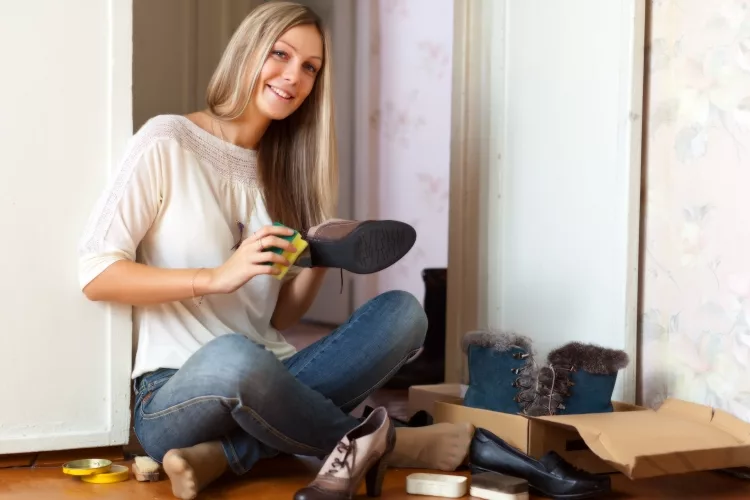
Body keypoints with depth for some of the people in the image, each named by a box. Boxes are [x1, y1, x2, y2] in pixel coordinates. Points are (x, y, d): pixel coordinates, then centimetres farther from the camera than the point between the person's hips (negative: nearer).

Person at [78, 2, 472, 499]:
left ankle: (226, 455, -23)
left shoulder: (279, 169, 15)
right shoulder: (167, 141, -3)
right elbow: (96, 275, -10)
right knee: (231, 357, -41)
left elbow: (278, 318, 13)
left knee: (402, 311, -16)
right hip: (177, 396, -6)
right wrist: (217, 277, -20)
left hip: (262, 385, 6)